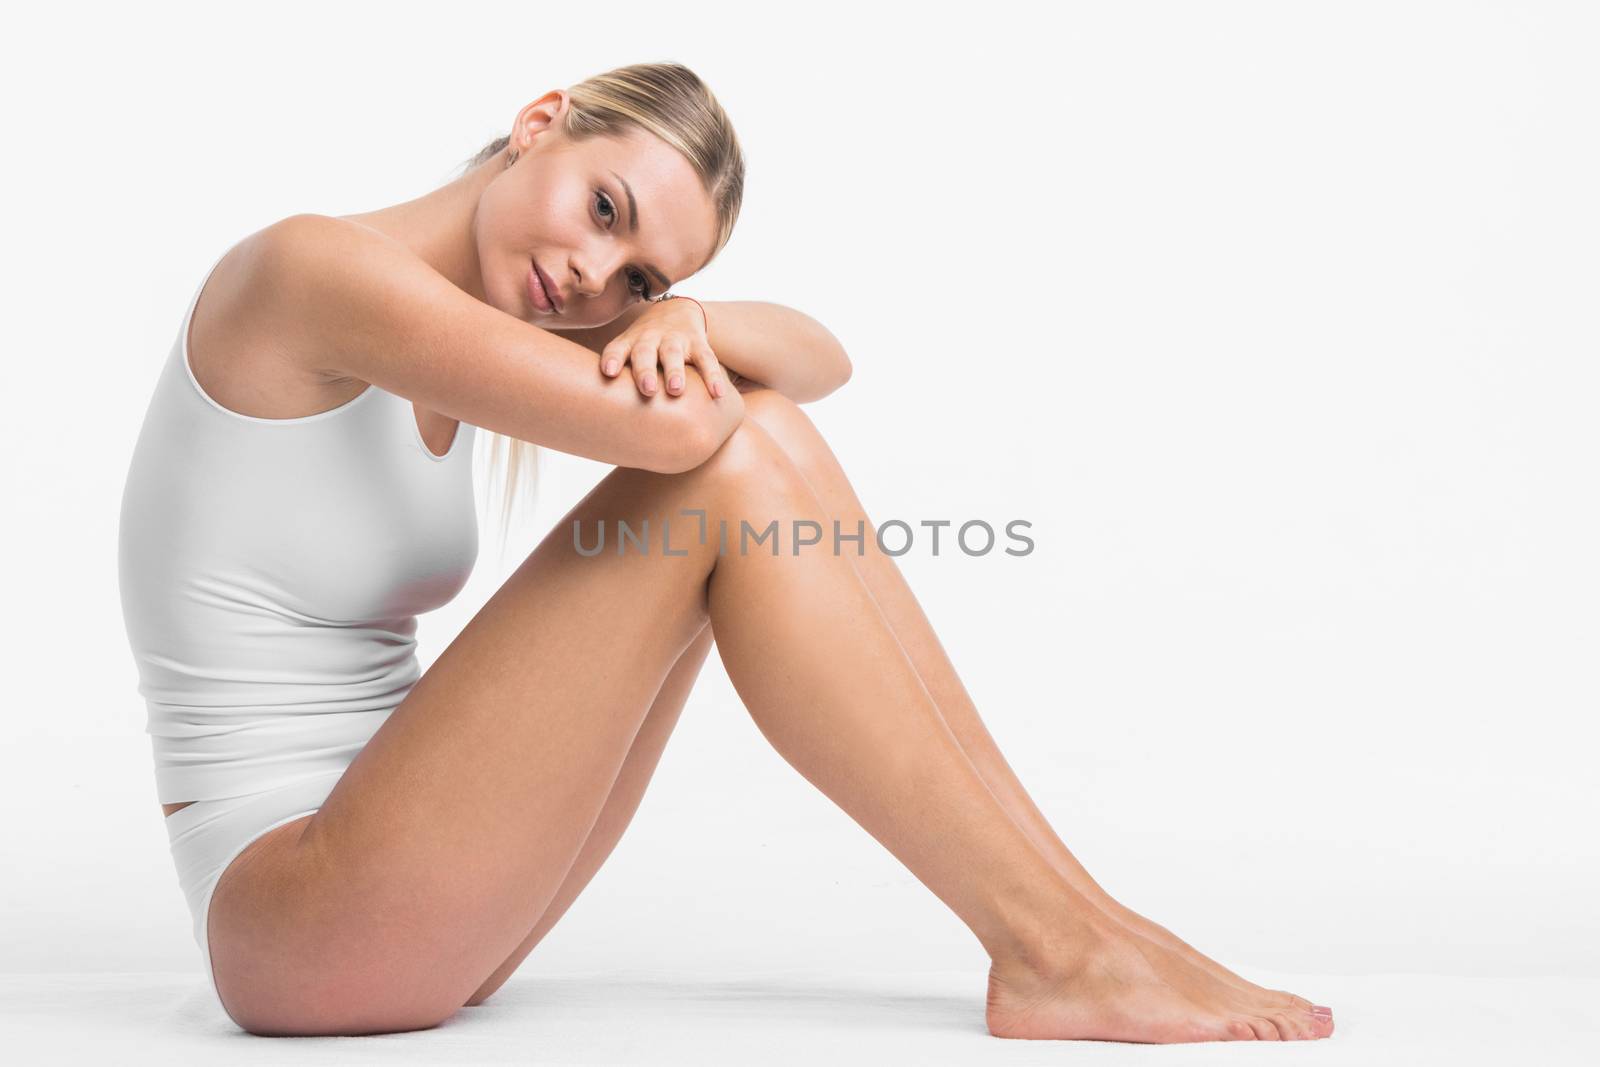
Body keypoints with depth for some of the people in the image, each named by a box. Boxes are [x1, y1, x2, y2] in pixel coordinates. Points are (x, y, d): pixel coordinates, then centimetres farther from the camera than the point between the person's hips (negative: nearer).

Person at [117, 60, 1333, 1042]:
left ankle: (1069, 903, -6)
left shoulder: (455, 328, 10)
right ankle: (1049, 947, -15)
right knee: (722, 474, -21)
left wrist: (686, 320, -15)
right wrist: (679, 377, -3)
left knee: (761, 434, -6)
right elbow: (669, 428, -27)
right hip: (293, 927, -8)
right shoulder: (309, 264, -15)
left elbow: (823, 360, 6)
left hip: (419, 905, 8)